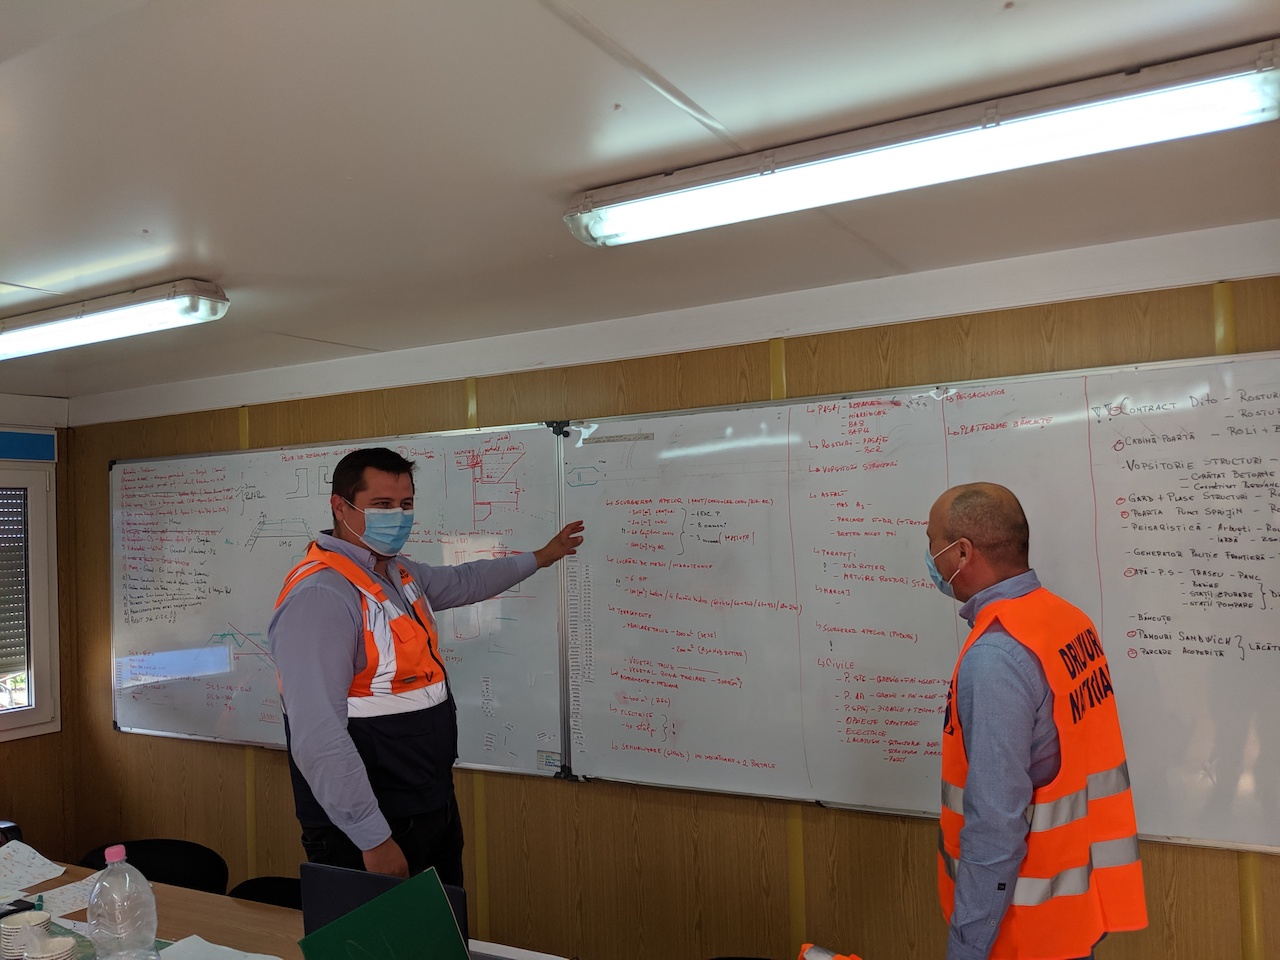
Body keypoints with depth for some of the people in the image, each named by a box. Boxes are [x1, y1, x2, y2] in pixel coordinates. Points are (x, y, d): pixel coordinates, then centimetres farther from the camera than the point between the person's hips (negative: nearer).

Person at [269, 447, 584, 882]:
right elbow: (319, 738, -28)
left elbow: (464, 582, 27)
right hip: (370, 833, -9)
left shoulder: (400, 573, 6)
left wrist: (540, 557, 36)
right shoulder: (320, 596, -23)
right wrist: (374, 840, -25)